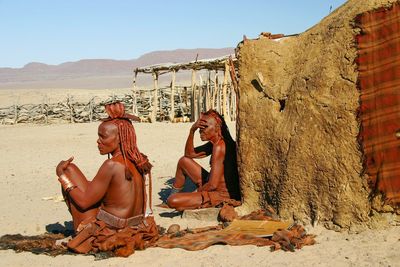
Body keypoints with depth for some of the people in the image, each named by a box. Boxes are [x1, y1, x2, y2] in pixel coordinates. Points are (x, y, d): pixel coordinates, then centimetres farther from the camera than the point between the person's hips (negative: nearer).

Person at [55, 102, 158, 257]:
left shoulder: (112, 165, -23)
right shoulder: (139, 162, 0)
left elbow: (84, 201, -15)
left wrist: (62, 175, -3)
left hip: (107, 235, -8)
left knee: (69, 168, 1)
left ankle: (80, 230, 13)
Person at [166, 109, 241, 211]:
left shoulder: (219, 146, -24)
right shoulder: (215, 143, 6)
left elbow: (213, 185, -27)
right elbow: (189, 153, 14)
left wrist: (197, 191, -7)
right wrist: (192, 130, 0)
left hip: (221, 195, -10)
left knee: (172, 201, -19)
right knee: (184, 161, 17)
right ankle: (173, 194, 31)